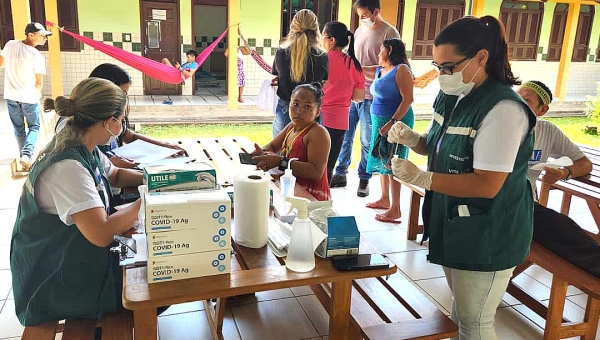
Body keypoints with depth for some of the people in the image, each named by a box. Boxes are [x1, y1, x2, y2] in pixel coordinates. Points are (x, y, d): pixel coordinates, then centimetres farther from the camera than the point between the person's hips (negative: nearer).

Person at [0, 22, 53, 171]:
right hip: (29, 97, -5)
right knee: (34, 127, 11)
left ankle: (23, 155, 24)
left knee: (18, 128, 17)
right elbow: (39, 82, -9)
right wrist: (38, 94, 11)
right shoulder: (37, 56, -16)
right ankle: (27, 154, -7)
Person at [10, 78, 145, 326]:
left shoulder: (82, 148, -3)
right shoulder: (67, 167, -33)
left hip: (75, 255, 9)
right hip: (55, 283, -9)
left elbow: (115, 175, 17)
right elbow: (102, 234, -41)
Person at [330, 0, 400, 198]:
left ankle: (364, 180, 18)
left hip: (370, 96, -6)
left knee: (366, 141, 4)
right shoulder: (360, 30, 13)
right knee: (344, 136, 10)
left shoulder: (390, 33, -7)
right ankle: (340, 174, 23)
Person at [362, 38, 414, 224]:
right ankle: (384, 199, 28)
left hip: (396, 122, -9)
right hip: (379, 121, 9)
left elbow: (408, 99, -19)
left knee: (392, 164, -8)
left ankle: (395, 210, -4)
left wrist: (392, 122, -25)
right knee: (382, 161, 15)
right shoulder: (379, 70, 14)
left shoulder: (401, 70, -11)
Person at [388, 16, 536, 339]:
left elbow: (487, 185, -28)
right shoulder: (450, 97, 1)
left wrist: (421, 178, -30)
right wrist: (411, 138, -6)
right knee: (459, 307, 26)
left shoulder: (503, 109, -26)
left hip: (488, 235, -8)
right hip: (452, 222, 8)